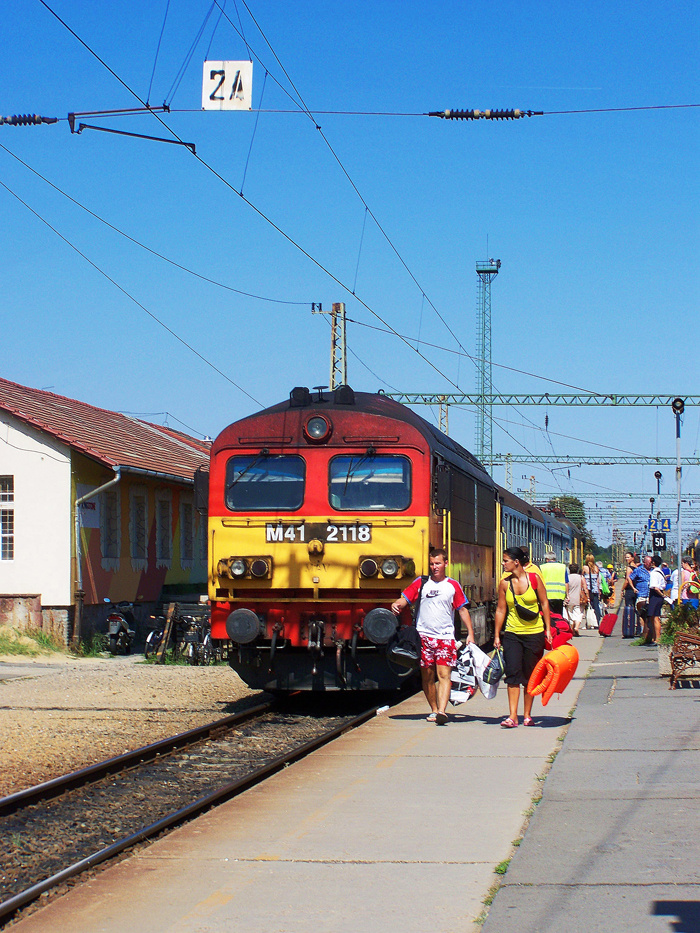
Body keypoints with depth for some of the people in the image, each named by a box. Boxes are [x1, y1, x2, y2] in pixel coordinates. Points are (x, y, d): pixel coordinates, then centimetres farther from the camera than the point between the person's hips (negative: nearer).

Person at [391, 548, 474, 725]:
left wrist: (470, 633, 5)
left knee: (444, 674, -14)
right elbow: (405, 598, 5)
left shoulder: (453, 586, 7)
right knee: (427, 676, 6)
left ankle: (442, 711, -25)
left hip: (445, 637, -2)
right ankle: (433, 710, 19)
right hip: (424, 636, 2)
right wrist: (396, 605, -19)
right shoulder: (421, 583, 9)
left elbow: (463, 610, 10)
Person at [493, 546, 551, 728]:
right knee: (513, 673, -9)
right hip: (512, 633, 1)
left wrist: (547, 629, 0)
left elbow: (544, 604, 2)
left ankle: (527, 715, 16)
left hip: (534, 633, -1)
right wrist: (497, 636, 6)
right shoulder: (505, 583, 1)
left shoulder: (534, 579, -4)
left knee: (530, 675, 5)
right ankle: (512, 716, -10)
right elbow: (501, 610, 6)